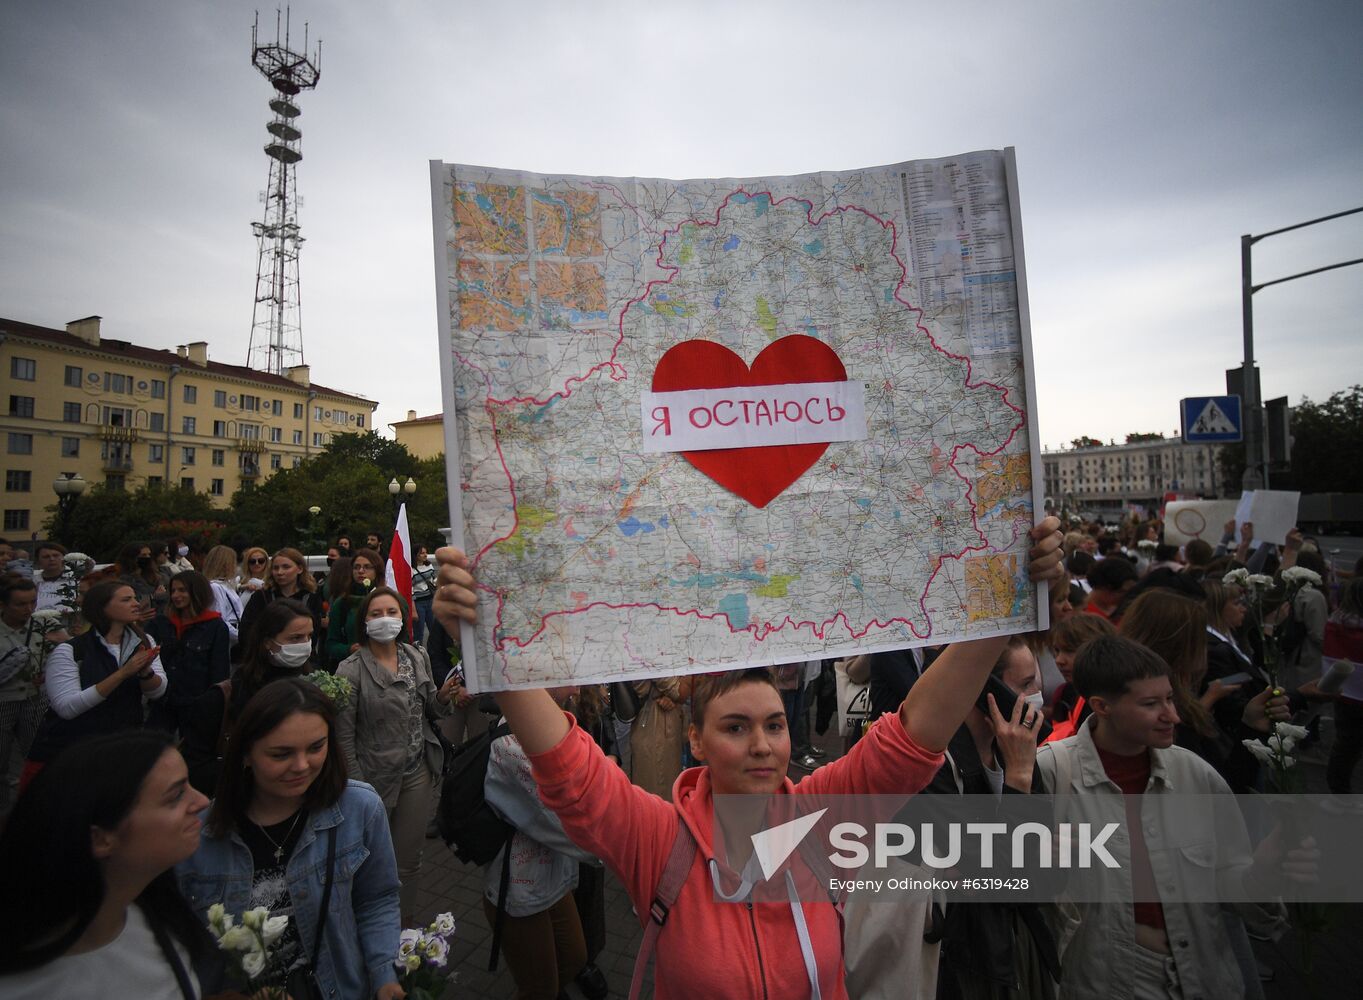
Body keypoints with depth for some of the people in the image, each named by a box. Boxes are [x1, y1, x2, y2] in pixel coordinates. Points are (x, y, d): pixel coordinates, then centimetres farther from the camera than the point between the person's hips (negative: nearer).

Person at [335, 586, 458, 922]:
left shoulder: (417, 657, 0)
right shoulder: (351, 670, -14)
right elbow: (344, 735, -11)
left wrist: (442, 696, -11)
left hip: (417, 772, 4)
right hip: (376, 777, -3)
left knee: (410, 857, 15)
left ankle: (406, 924, 37)